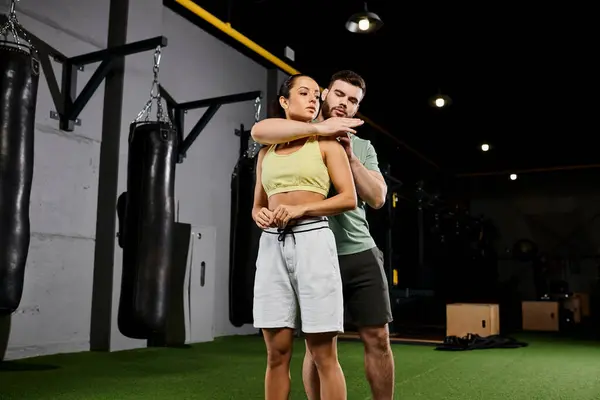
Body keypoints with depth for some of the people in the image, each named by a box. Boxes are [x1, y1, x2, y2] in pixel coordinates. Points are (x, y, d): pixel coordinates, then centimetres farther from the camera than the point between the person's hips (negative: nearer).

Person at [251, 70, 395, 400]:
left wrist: (350, 156, -8)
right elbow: (259, 131, -17)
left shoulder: (363, 147, 15)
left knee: (378, 339, 6)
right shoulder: (301, 134, 4)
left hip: (360, 252, 3)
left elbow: (377, 197, 3)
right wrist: (318, 128, -19)